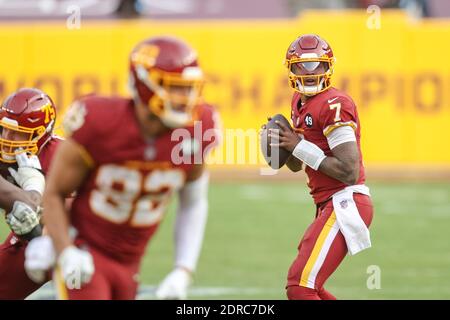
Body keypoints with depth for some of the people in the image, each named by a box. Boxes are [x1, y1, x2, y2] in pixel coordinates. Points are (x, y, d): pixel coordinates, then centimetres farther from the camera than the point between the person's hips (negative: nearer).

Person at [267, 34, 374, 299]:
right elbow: (296, 165, 26)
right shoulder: (300, 103, 15)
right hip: (329, 205, 11)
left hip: (345, 204, -11)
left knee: (300, 288, -16)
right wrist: (282, 143, 4)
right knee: (304, 285, 19)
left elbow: (349, 172, -21)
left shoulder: (334, 105, -15)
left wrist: (300, 146, -16)